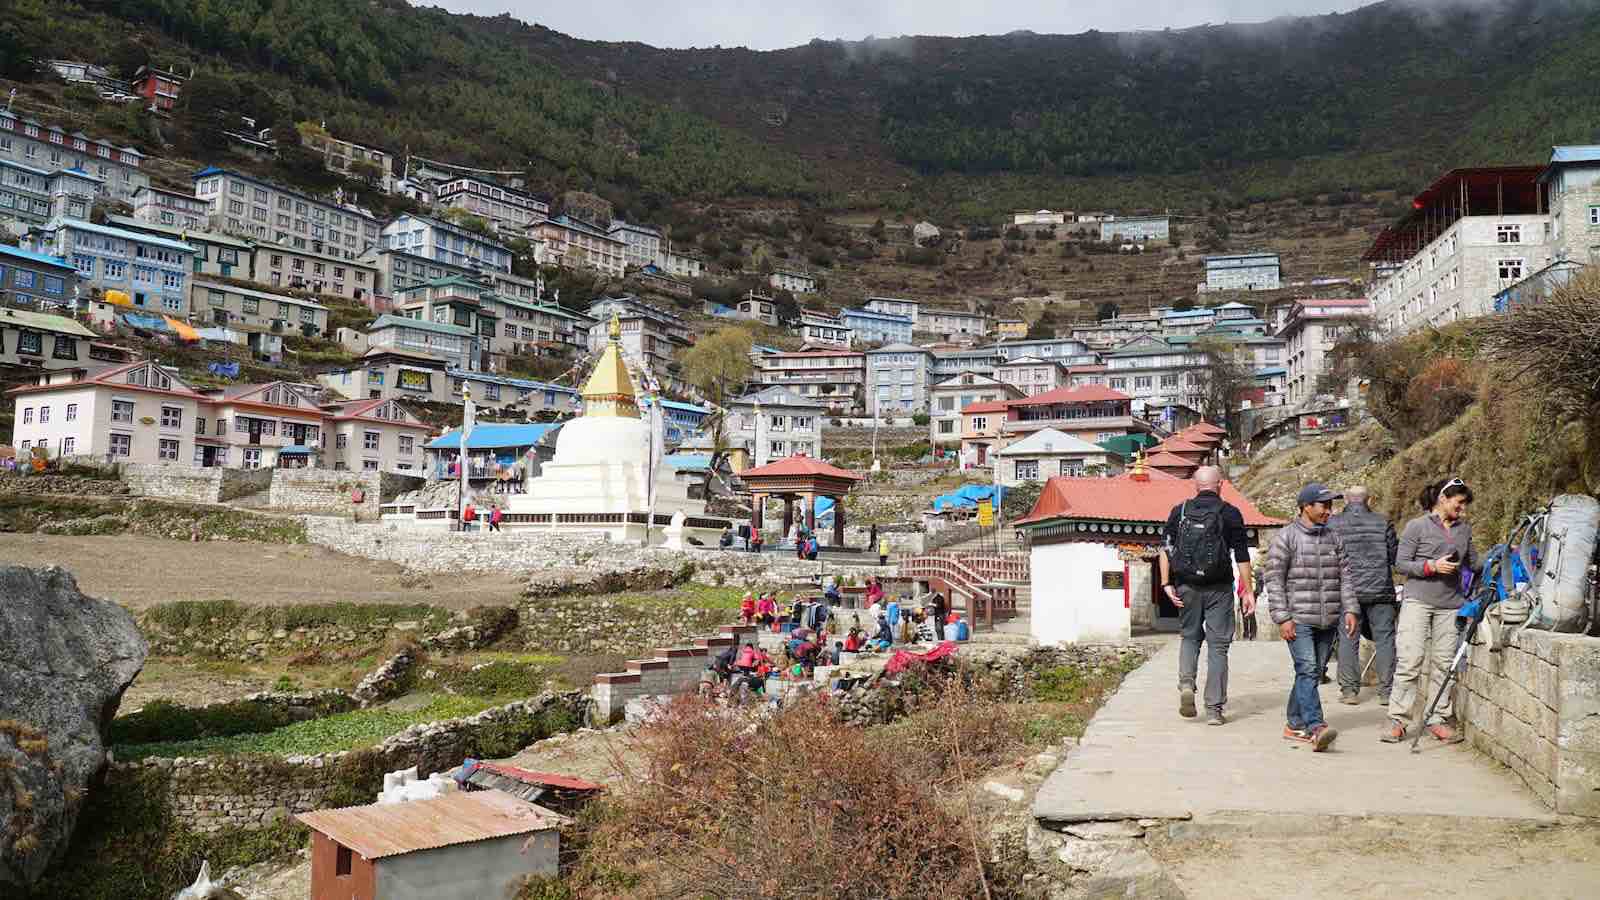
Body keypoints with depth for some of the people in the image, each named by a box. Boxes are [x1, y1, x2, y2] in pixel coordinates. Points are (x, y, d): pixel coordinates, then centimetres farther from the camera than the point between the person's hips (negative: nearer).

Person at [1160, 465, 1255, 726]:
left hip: (1187, 587, 2)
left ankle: (1186, 684, -4)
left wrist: (1166, 583, 0)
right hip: (1219, 588, -2)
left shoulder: (1179, 511, 4)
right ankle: (1214, 709, 5)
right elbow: (1241, 556, -4)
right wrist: (1248, 591, 0)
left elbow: (1165, 549, -1)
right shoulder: (1230, 513, -1)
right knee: (1218, 645, 5)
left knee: (1190, 636, 20)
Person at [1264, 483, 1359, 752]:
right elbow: (1274, 580, -6)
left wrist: (1350, 609, 5)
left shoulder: (1334, 538, 14)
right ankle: (1316, 727, -21)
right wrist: (1282, 617, -12)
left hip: (1328, 621, 6)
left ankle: (1295, 725, 19)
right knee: (1307, 670, -15)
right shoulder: (1286, 537, -3)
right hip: (1298, 620, -6)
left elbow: (1345, 576, 16)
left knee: (1313, 673, 9)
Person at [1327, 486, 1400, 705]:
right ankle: (1387, 691, 7)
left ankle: (1349, 690, 6)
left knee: (1348, 640, 4)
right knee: (1384, 639, 6)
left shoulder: (1332, 524, 0)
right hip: (1380, 592, 0)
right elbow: (1396, 558, 7)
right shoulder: (1382, 523, 1)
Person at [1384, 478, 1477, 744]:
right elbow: (1401, 563, -3)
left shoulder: (1464, 528, 14)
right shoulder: (1416, 526, -1)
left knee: (1445, 662, 3)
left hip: (1450, 604, 5)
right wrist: (1432, 566, -14)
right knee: (1410, 660, -8)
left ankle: (1438, 719, 11)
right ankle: (1397, 719, -3)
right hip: (1418, 600, -5)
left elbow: (1473, 562, 24)